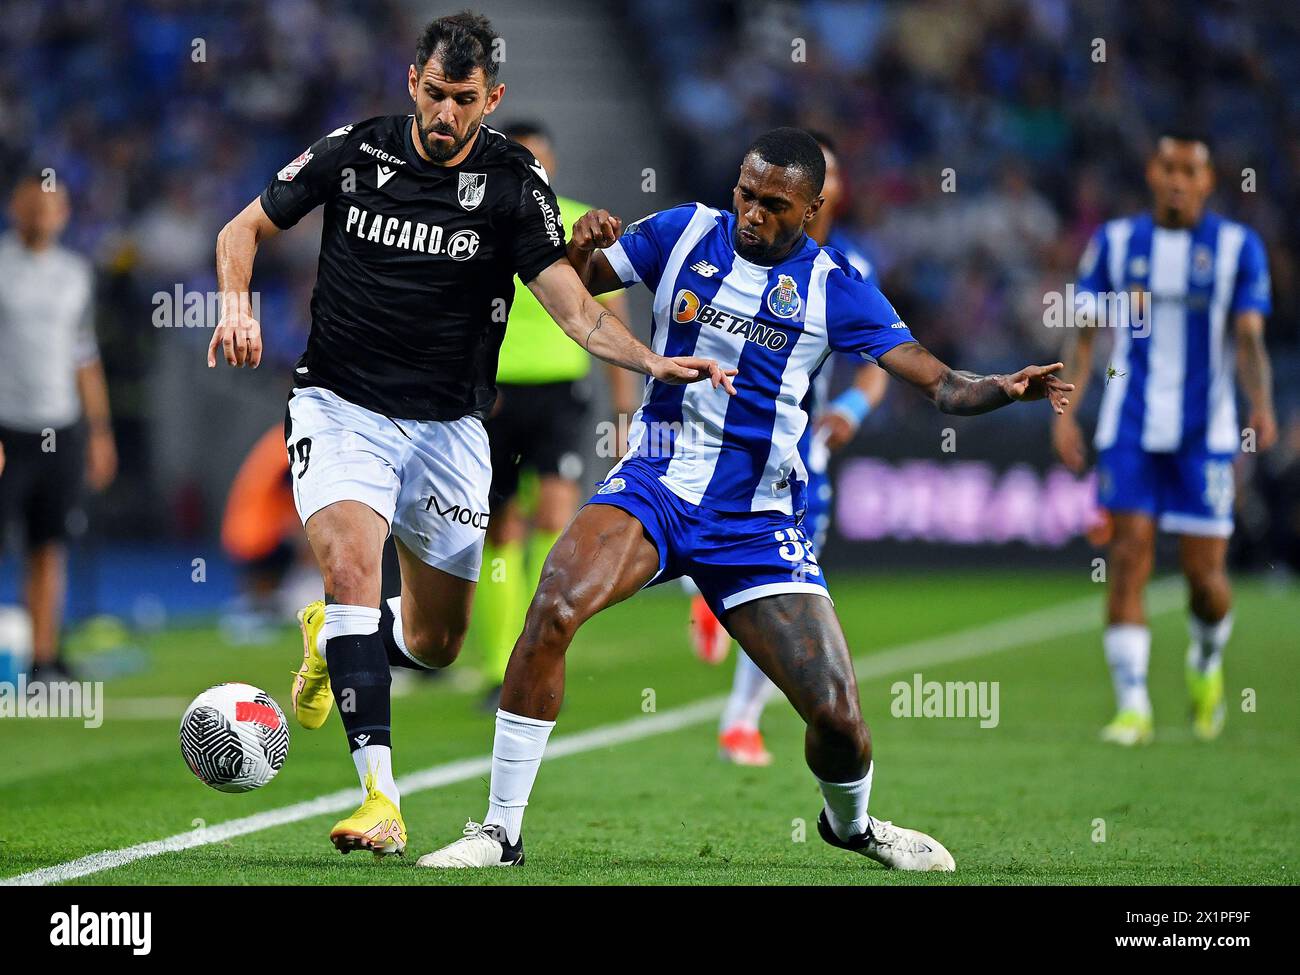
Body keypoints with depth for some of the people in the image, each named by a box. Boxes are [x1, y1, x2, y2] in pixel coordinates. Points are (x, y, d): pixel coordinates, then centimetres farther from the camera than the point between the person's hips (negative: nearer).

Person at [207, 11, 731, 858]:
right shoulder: (354, 153, -4)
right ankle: (379, 797, -29)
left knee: (436, 643, 7)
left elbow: (573, 305, -12)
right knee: (352, 565, -26)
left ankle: (331, 638, 43)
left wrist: (653, 360, -29)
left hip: (447, 428, 2)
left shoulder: (514, 183, -6)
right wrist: (239, 307, -12)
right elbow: (244, 229, 8)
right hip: (341, 407, -2)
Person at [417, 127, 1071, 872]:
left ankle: (851, 822, 29)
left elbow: (939, 385, -5)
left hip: (756, 519, 0)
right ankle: (502, 830, -18)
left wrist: (1006, 389, -25)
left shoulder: (834, 290, -1)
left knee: (838, 713, -9)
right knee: (553, 610, -29)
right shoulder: (685, 233, 3)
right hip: (657, 482, 0)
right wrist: (580, 246, -12)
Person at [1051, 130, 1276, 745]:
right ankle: (1132, 706, -9)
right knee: (1129, 555, -10)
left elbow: (1248, 340, -3)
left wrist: (1261, 407, -20)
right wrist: (1063, 411, -4)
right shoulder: (1115, 243, 5)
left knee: (1204, 572, -1)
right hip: (1130, 426, 1)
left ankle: (1207, 659, 32)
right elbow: (1085, 332, 6)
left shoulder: (1237, 247, 1)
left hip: (1205, 432, -1)